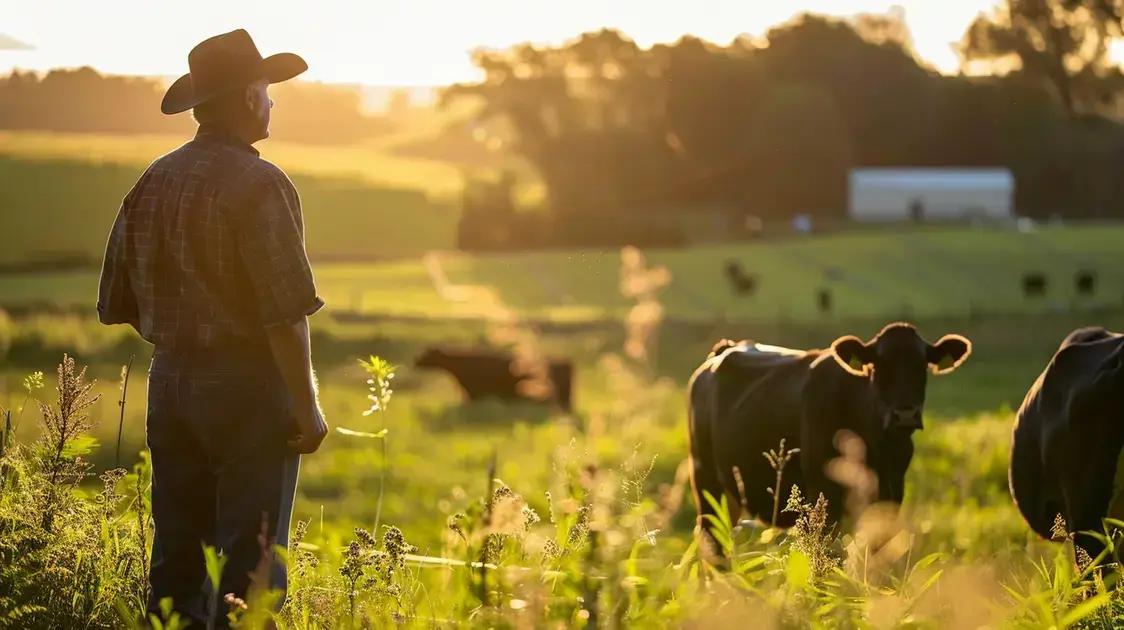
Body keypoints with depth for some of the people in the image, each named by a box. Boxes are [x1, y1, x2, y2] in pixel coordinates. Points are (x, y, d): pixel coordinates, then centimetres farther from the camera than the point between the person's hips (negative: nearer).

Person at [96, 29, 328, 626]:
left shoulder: (153, 181, 8)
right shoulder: (258, 185, -15)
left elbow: (119, 301, 13)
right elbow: (284, 312, -19)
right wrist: (307, 406, -12)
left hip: (170, 380, 7)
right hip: (248, 384, -7)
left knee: (177, 553, 12)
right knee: (251, 560, -3)